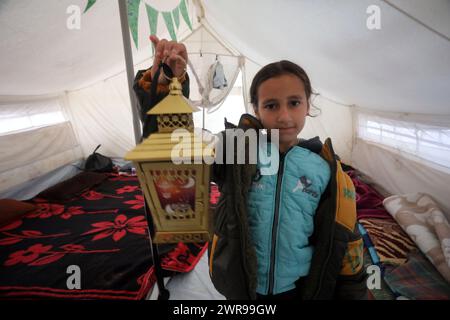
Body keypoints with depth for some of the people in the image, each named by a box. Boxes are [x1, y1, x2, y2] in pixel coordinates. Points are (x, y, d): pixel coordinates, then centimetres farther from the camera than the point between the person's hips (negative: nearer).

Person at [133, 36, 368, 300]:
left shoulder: (325, 169, -10)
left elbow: (344, 242, -1)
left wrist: (353, 293, 5)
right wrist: (163, 80, -29)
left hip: (302, 290, 1)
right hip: (241, 287, 0)